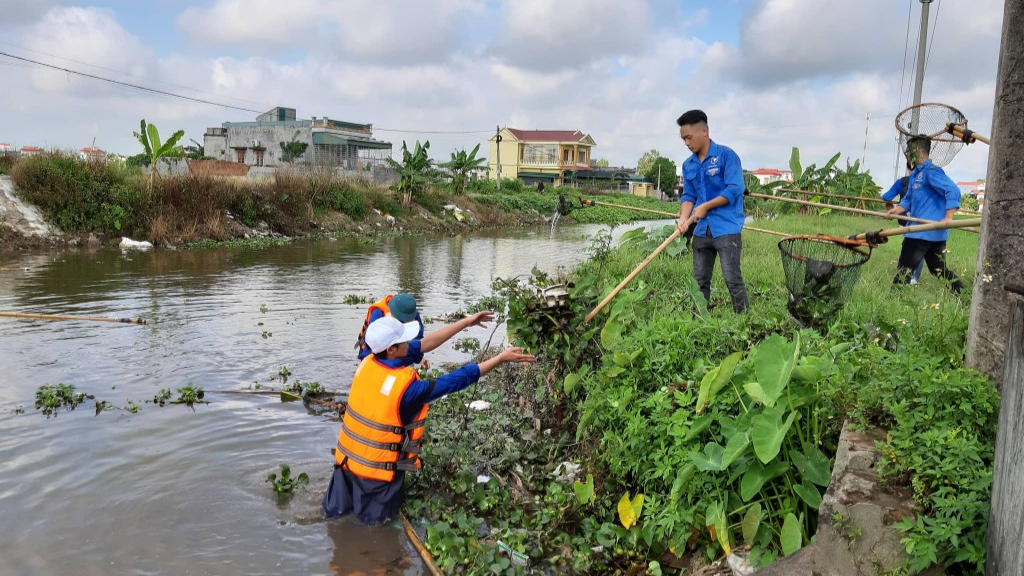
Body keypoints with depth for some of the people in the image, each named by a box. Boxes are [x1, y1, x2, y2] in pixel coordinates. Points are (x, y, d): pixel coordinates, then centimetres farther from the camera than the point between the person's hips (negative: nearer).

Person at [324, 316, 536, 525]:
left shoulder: (367, 363, -10)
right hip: (377, 469, -6)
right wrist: (502, 357, -21)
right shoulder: (406, 386, -30)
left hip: (347, 459, 6)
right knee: (374, 522, 19)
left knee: (335, 512, 27)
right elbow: (457, 380, -26)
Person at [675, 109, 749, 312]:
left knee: (732, 279, -7)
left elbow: (734, 189, -13)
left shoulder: (726, 155, -7)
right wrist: (684, 218, -7)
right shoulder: (688, 165, 12)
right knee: (699, 281, 10)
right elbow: (688, 195, 12)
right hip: (701, 230, 6)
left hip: (726, 229, -6)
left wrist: (705, 207, -13)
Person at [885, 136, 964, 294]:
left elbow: (953, 191, -21)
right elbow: (909, 199, 20)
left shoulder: (931, 171, -13)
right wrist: (898, 210, 0)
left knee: (904, 269, -5)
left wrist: (948, 218, -29)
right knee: (939, 269, 16)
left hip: (924, 232, -10)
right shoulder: (914, 175, 17)